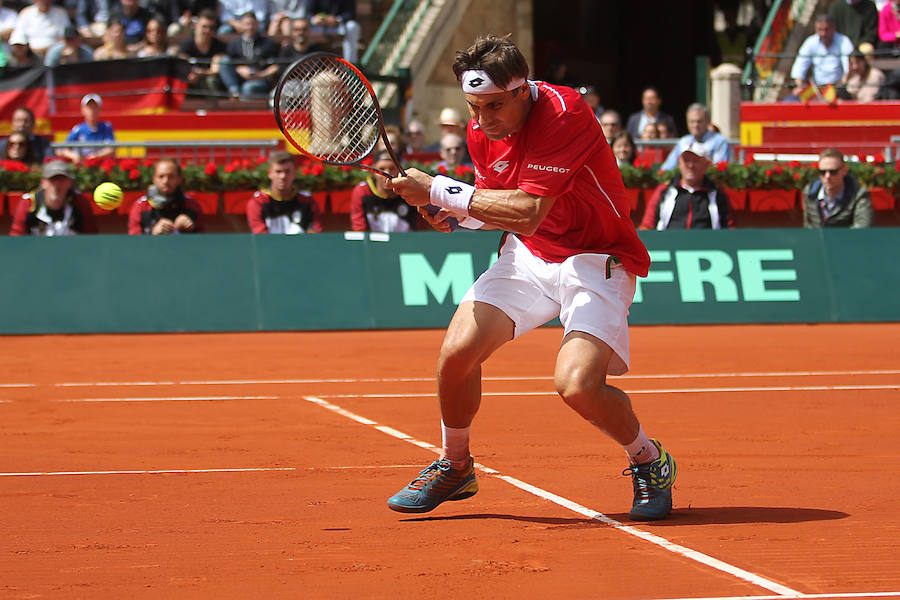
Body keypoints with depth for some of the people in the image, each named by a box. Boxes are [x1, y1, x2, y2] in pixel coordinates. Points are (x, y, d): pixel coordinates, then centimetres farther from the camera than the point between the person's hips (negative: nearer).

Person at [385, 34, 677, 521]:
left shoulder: (563, 113, -27)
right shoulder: (482, 131, -3)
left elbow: (527, 212, -34)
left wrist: (442, 193, -29)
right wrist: (449, 211, -9)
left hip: (596, 259, -6)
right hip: (528, 256, 6)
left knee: (577, 384, -25)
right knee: (457, 352, -11)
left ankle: (649, 462, 6)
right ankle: (454, 468, 16)